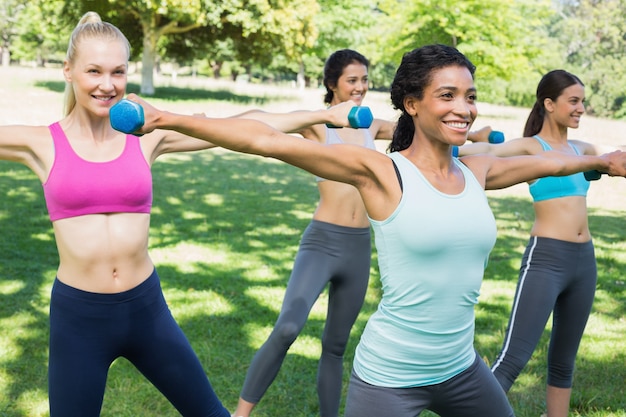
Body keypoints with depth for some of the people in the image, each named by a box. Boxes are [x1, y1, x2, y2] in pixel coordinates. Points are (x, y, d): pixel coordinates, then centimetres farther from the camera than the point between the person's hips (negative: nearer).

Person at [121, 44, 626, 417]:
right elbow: (267, 140, -21)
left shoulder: (477, 171, 2)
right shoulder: (380, 172, -14)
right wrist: (170, 119, -23)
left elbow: (547, 162, 21)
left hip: (462, 369, 6)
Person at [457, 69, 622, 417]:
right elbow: (488, 151, -27)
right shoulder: (529, 147, -7)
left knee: (563, 361, 16)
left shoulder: (580, 148, 15)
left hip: (584, 260, 7)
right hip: (545, 259, -7)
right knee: (513, 360, -14)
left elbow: (609, 152, 38)